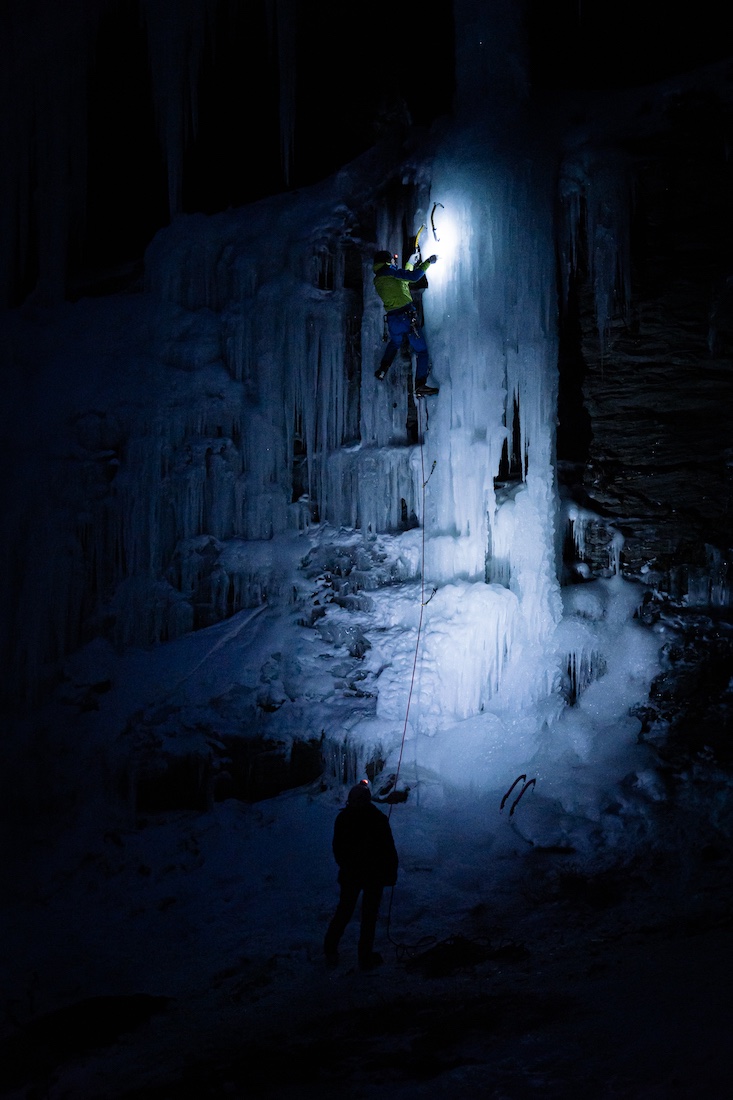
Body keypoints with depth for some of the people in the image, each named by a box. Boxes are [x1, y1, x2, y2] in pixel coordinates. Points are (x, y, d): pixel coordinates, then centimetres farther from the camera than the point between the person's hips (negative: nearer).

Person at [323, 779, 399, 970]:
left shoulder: (342, 818, -6)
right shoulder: (378, 819, -16)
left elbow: (337, 848, 3)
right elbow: (389, 849, -12)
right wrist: (392, 872, 0)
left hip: (349, 874, 3)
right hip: (374, 875, -3)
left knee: (343, 911, 17)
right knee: (369, 915, 8)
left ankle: (330, 950, 20)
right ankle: (366, 957, 14)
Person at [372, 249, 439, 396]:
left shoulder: (377, 280, 17)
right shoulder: (389, 271, -4)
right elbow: (413, 277, -13)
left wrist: (411, 263, 37)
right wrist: (428, 262, -2)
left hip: (392, 318, 7)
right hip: (407, 316, -7)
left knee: (394, 343, 38)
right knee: (421, 350, -3)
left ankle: (382, 370, 38)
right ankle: (420, 385, -12)